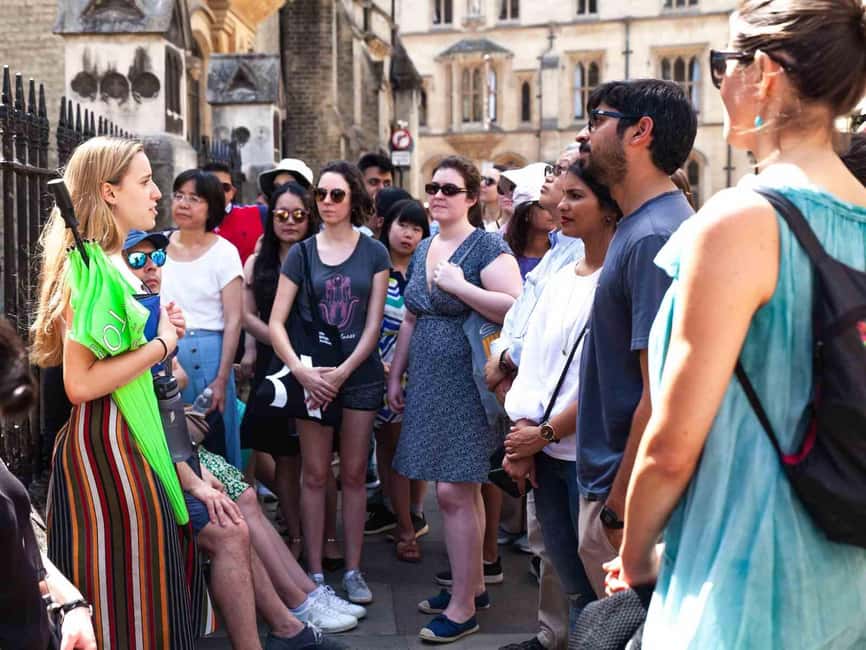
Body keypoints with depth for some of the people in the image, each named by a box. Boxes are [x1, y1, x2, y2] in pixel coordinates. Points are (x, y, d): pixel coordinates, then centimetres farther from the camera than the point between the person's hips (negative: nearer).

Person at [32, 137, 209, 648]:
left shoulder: (117, 263, 12)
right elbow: (80, 383, -24)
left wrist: (163, 326, 8)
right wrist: (161, 343, -16)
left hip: (133, 436, 10)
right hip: (105, 444, -10)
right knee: (124, 591, 1)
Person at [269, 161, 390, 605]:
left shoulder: (373, 253, 3)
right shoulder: (301, 253, 4)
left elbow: (373, 324, -1)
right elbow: (276, 323, 0)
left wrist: (343, 371, -10)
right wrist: (302, 371, -13)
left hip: (359, 373, 0)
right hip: (311, 375, 0)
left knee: (354, 474, 6)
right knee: (314, 474, 3)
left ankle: (353, 570, 15)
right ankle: (314, 572, 12)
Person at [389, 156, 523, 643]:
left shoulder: (486, 247, -8)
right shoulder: (424, 250, 15)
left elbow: (517, 308, -21)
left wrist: (459, 286, -20)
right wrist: (396, 375, 18)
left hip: (466, 382, -7)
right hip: (429, 382, 8)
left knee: (453, 491, -8)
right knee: (463, 488, 14)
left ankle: (463, 608, 3)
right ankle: (473, 586, 25)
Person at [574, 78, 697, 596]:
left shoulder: (654, 237, -21)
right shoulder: (639, 226, 10)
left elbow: (662, 395, -25)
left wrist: (618, 510, -20)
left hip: (629, 499, -9)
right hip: (611, 483, 9)